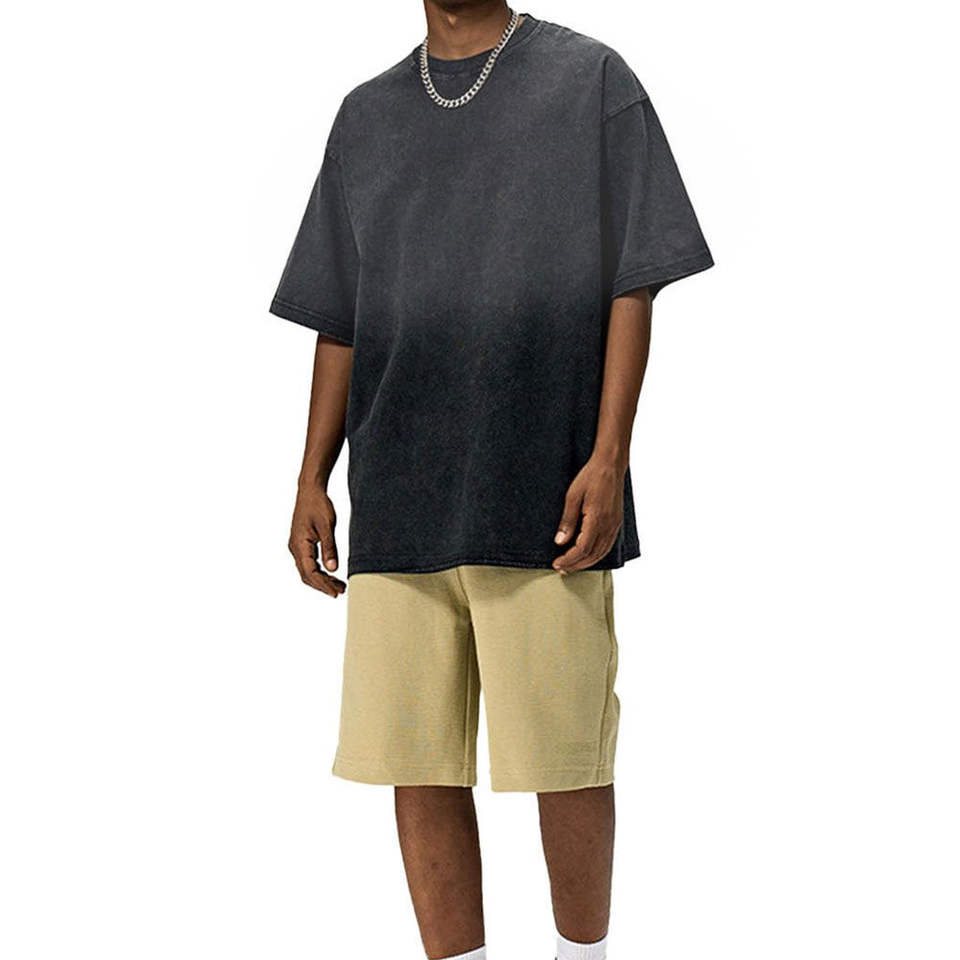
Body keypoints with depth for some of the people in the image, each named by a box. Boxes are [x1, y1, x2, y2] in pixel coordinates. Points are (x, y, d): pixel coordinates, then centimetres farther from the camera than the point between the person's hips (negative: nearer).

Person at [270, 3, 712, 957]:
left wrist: (610, 455, -10)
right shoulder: (368, 116, 17)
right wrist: (311, 482, 10)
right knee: (418, 758, 4)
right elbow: (339, 318, 17)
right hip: (398, 498, 4)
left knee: (565, 753, 2)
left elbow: (633, 282, 0)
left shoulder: (593, 80, 7)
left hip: (545, 489, -3)